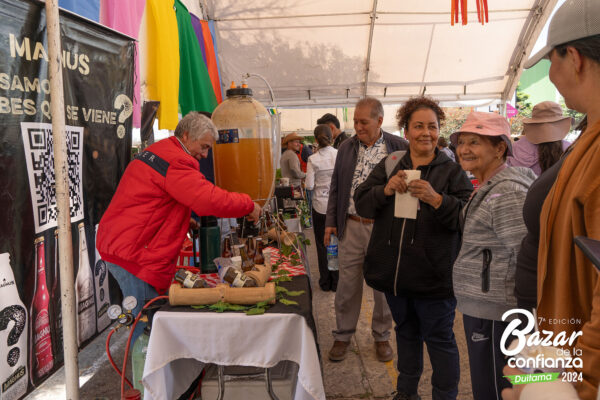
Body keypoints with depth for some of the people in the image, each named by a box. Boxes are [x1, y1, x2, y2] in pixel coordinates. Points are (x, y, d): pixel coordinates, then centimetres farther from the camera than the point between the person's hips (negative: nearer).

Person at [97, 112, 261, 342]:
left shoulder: (155, 152, 19)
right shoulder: (175, 162, -16)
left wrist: (185, 222, 17)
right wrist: (249, 205, -11)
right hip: (133, 253, -11)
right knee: (147, 326, -4)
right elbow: (210, 200, -26)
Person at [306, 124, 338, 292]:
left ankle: (325, 282, 20)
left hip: (320, 205, -1)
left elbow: (309, 185, -10)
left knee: (322, 244, 11)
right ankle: (336, 281, 19)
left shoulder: (313, 159, -11)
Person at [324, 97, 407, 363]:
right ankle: (343, 335, 26)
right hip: (351, 226, 2)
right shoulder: (346, 148, 7)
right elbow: (335, 187, 11)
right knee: (347, 284, 8)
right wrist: (331, 222, 6)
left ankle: (382, 336, 30)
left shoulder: (399, 148, -3)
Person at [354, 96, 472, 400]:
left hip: (433, 274, -4)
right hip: (394, 270, 4)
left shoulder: (452, 170, -3)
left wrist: (437, 199, -26)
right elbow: (361, 204, 1)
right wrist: (385, 190, -17)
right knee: (406, 331, 21)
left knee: (439, 338, 7)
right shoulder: (389, 165, 6)